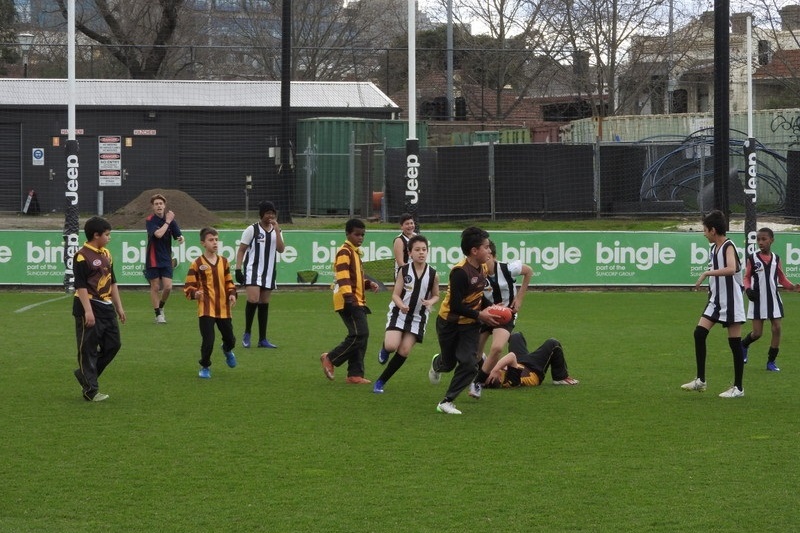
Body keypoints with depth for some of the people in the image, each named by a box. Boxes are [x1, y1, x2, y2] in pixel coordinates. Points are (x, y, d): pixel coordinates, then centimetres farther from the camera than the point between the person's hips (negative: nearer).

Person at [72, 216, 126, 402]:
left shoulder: (106, 254, 14)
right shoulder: (82, 256, -13)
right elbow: (80, 286, -17)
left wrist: (119, 307, 20)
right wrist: (88, 310, -22)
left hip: (106, 306, 9)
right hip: (90, 307, -9)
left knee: (113, 344, 11)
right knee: (88, 349, -3)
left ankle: (85, 374, 26)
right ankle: (91, 390, 1)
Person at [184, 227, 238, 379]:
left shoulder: (224, 262, 7)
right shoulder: (197, 264, -7)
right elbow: (188, 286, -6)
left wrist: (232, 294, 0)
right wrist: (195, 293, -26)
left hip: (223, 309, 4)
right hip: (206, 309, -4)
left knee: (230, 339, 12)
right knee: (208, 341, -12)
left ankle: (227, 350, 49)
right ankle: (205, 367, 12)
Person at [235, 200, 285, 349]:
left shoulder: (276, 231, 11)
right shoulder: (252, 229, -2)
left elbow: (281, 249, -4)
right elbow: (241, 250, -1)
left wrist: (277, 230, -10)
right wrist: (238, 269, -8)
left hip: (269, 271, 5)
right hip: (253, 270, -5)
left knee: (264, 304, 7)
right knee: (253, 299, -20)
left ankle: (262, 339, 11)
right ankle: (247, 333, -3)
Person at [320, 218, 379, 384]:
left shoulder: (356, 252, 20)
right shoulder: (344, 252, -10)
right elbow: (343, 277, -20)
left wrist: (368, 283, 12)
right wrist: (349, 296, -30)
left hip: (358, 301, 10)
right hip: (349, 302, -10)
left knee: (361, 336, 7)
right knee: (359, 334, -16)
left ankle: (355, 374, 9)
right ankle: (330, 358, -4)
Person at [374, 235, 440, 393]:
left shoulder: (433, 274, -5)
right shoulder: (404, 271, -8)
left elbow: (436, 296, 8)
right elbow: (396, 294, -7)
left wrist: (430, 302, -15)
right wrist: (402, 305, -28)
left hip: (418, 318, 2)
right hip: (399, 313, -2)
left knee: (404, 351, -3)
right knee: (392, 346, -21)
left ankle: (381, 381, 12)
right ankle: (385, 350, 20)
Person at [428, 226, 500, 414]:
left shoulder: (483, 268, -4)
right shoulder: (460, 272, -29)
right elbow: (456, 306, -29)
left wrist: (490, 307, -3)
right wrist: (480, 315, -26)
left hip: (470, 324, 6)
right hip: (450, 323, -6)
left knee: (469, 364, -10)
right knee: (449, 363, 14)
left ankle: (446, 402, 1)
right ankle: (437, 364, 54)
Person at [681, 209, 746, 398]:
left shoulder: (728, 246, -15)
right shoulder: (713, 248, 10)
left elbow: (731, 269, -34)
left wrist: (707, 273, -31)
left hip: (731, 301, -8)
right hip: (716, 300, 8)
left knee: (734, 342, -2)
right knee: (699, 333, -2)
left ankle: (738, 387, 5)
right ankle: (700, 380, 4)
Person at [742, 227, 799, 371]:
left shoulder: (776, 259, 3)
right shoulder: (752, 258, -3)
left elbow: (782, 279, 8)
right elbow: (747, 277, 3)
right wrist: (748, 289, -16)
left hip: (774, 299, 3)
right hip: (758, 300, -2)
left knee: (777, 328, -3)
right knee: (757, 333, -2)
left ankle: (771, 362, 7)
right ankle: (744, 346, 31)